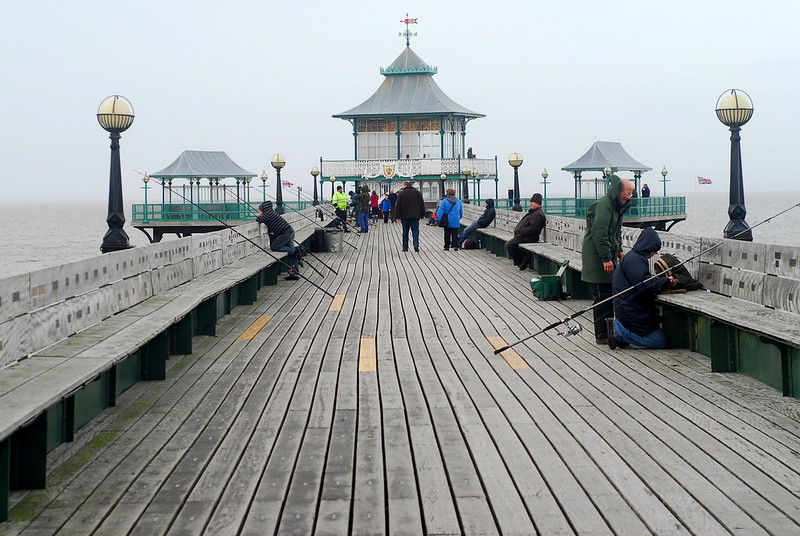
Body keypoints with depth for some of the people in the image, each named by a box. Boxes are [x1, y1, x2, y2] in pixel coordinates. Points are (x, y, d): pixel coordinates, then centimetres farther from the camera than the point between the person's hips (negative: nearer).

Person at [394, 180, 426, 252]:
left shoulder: (401, 193, -3)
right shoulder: (417, 192, 6)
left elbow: (398, 206, -4)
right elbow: (422, 205, 9)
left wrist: (398, 216, 0)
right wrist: (422, 215, 15)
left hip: (405, 216, -1)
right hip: (415, 216, 1)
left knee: (405, 231, 8)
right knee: (415, 230, 3)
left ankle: (405, 247, 10)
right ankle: (416, 244, -17)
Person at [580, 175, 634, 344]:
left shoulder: (617, 205, 15)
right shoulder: (604, 204, -17)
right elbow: (599, 233, -24)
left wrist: (619, 250, 21)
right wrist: (606, 259, -24)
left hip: (608, 254, 10)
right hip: (597, 256, -10)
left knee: (611, 293, 12)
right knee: (603, 296, -7)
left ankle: (609, 331, 20)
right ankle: (602, 336, -3)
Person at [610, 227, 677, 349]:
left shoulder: (635, 257, 18)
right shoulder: (634, 259, -16)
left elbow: (648, 280, 20)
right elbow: (644, 285, -23)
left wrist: (666, 282, 4)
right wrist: (667, 282, -13)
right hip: (632, 311, -11)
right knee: (661, 342, -8)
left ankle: (619, 329, 10)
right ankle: (619, 333, -6)